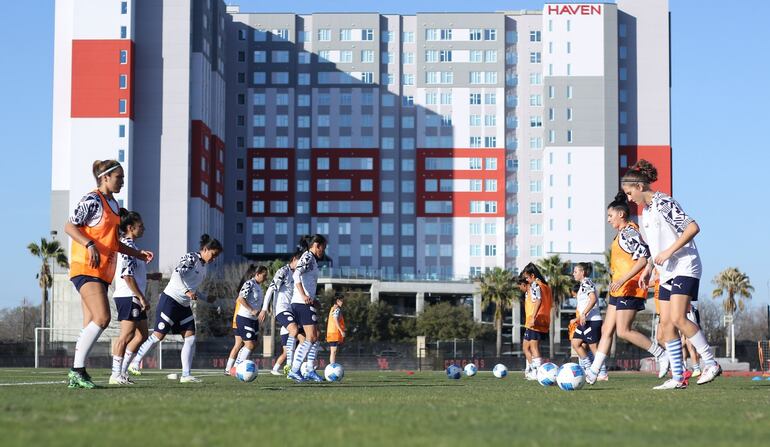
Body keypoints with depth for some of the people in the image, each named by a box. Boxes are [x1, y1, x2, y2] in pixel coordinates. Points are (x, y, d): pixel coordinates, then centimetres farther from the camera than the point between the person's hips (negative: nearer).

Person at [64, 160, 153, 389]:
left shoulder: (113, 204, 19)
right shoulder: (92, 200, -9)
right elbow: (69, 226, -13)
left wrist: (138, 253, 20)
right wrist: (90, 245, -26)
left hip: (102, 271, 9)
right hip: (86, 268, -9)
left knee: (91, 325, 5)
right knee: (102, 318, -20)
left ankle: (76, 376, 7)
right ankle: (77, 370, -16)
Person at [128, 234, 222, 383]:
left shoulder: (205, 266, 15)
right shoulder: (191, 258, -11)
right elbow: (177, 274, -27)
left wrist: (206, 298, 17)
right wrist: (187, 291, -36)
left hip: (185, 305, 9)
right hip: (170, 299, -9)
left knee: (190, 337, -3)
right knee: (159, 335, -5)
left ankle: (186, 375, -4)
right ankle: (135, 362, 9)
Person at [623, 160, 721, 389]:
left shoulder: (663, 203, -12)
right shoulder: (646, 211, 17)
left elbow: (693, 227, -19)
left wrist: (668, 252, -21)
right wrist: (648, 268, 20)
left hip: (685, 268, -10)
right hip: (667, 273, 10)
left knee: (678, 319, -20)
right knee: (666, 323, 2)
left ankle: (711, 364, -10)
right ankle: (678, 377, 4)